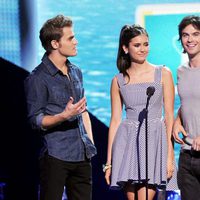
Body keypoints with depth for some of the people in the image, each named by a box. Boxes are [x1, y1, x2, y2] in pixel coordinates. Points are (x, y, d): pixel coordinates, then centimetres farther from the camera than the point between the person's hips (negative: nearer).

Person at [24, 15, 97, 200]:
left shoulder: (76, 72, 15)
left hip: (82, 155, 7)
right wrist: (64, 116, -24)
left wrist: (90, 142, 16)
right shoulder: (37, 79, -8)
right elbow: (35, 120, -10)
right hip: (55, 156, -7)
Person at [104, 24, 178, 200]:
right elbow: (115, 120, 9)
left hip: (154, 140, -2)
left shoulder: (163, 74, 4)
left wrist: (170, 155, -7)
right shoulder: (118, 81, 9)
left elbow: (169, 115, 2)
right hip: (128, 143, 2)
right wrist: (109, 162, 6)